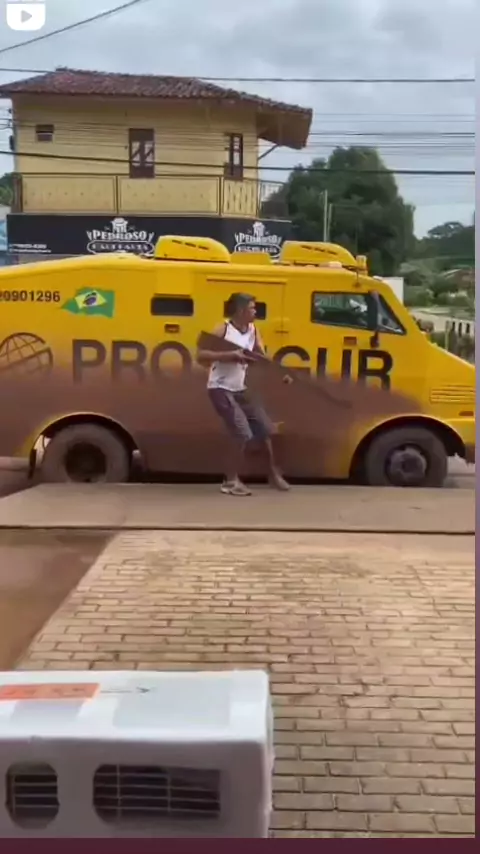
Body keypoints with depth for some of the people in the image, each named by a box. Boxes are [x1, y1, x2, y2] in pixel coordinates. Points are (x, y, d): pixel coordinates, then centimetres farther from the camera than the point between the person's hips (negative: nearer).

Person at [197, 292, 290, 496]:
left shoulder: (254, 331, 4)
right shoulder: (223, 330, -14)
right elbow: (201, 355, -20)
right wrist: (229, 355, -29)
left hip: (240, 390, 7)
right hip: (220, 389, -7)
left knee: (265, 428, 11)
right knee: (243, 434, -14)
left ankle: (273, 473, 28)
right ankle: (231, 480, 1)